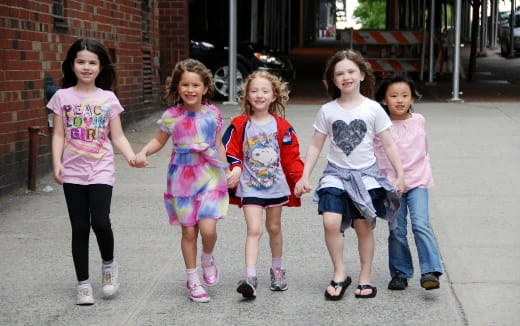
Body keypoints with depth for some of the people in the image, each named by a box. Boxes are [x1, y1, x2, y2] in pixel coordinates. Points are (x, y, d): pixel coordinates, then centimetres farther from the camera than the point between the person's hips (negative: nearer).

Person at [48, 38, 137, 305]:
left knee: (100, 222, -14)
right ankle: (83, 284, 14)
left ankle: (109, 264, 16)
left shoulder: (108, 99, 2)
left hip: (101, 171, -1)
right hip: (73, 173, 1)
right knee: (80, 228, 3)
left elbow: (117, 136, 3)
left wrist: (132, 157, -13)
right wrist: (57, 164, -10)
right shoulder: (62, 97, 3)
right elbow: (59, 135, 3)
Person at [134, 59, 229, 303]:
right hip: (182, 177, 0)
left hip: (210, 176, 0)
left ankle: (207, 258, 22)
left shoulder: (213, 114, -1)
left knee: (208, 228, -13)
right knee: (189, 231, 6)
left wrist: (226, 172, 10)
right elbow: (159, 140, 9)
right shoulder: (171, 116, -4)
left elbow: (218, 145, 9)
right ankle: (193, 280, 22)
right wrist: (143, 153, -9)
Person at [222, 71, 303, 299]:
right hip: (250, 186, -2)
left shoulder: (281, 126, -2)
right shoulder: (240, 125, -4)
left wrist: (300, 178, -8)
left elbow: (292, 156, 0)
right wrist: (235, 169, -17)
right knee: (254, 229, -13)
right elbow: (230, 152, -1)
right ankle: (250, 277, -18)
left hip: (276, 184, 2)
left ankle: (277, 269, 36)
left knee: (274, 227, 17)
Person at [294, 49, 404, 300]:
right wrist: (304, 177, 2)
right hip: (336, 173, 1)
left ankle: (366, 276, 19)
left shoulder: (373, 109, -2)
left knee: (363, 227, 2)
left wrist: (399, 174, 0)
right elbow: (315, 146, 7)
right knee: (330, 222, -16)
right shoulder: (327, 111, 2)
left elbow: (388, 145, 3)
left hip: (365, 174, -1)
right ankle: (339, 274, 0)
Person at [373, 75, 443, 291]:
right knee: (397, 232, 5)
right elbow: (378, 157, -1)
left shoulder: (419, 121, 2)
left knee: (421, 225, -14)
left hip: (417, 182, 1)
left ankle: (430, 272, -13)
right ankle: (400, 273, 18)